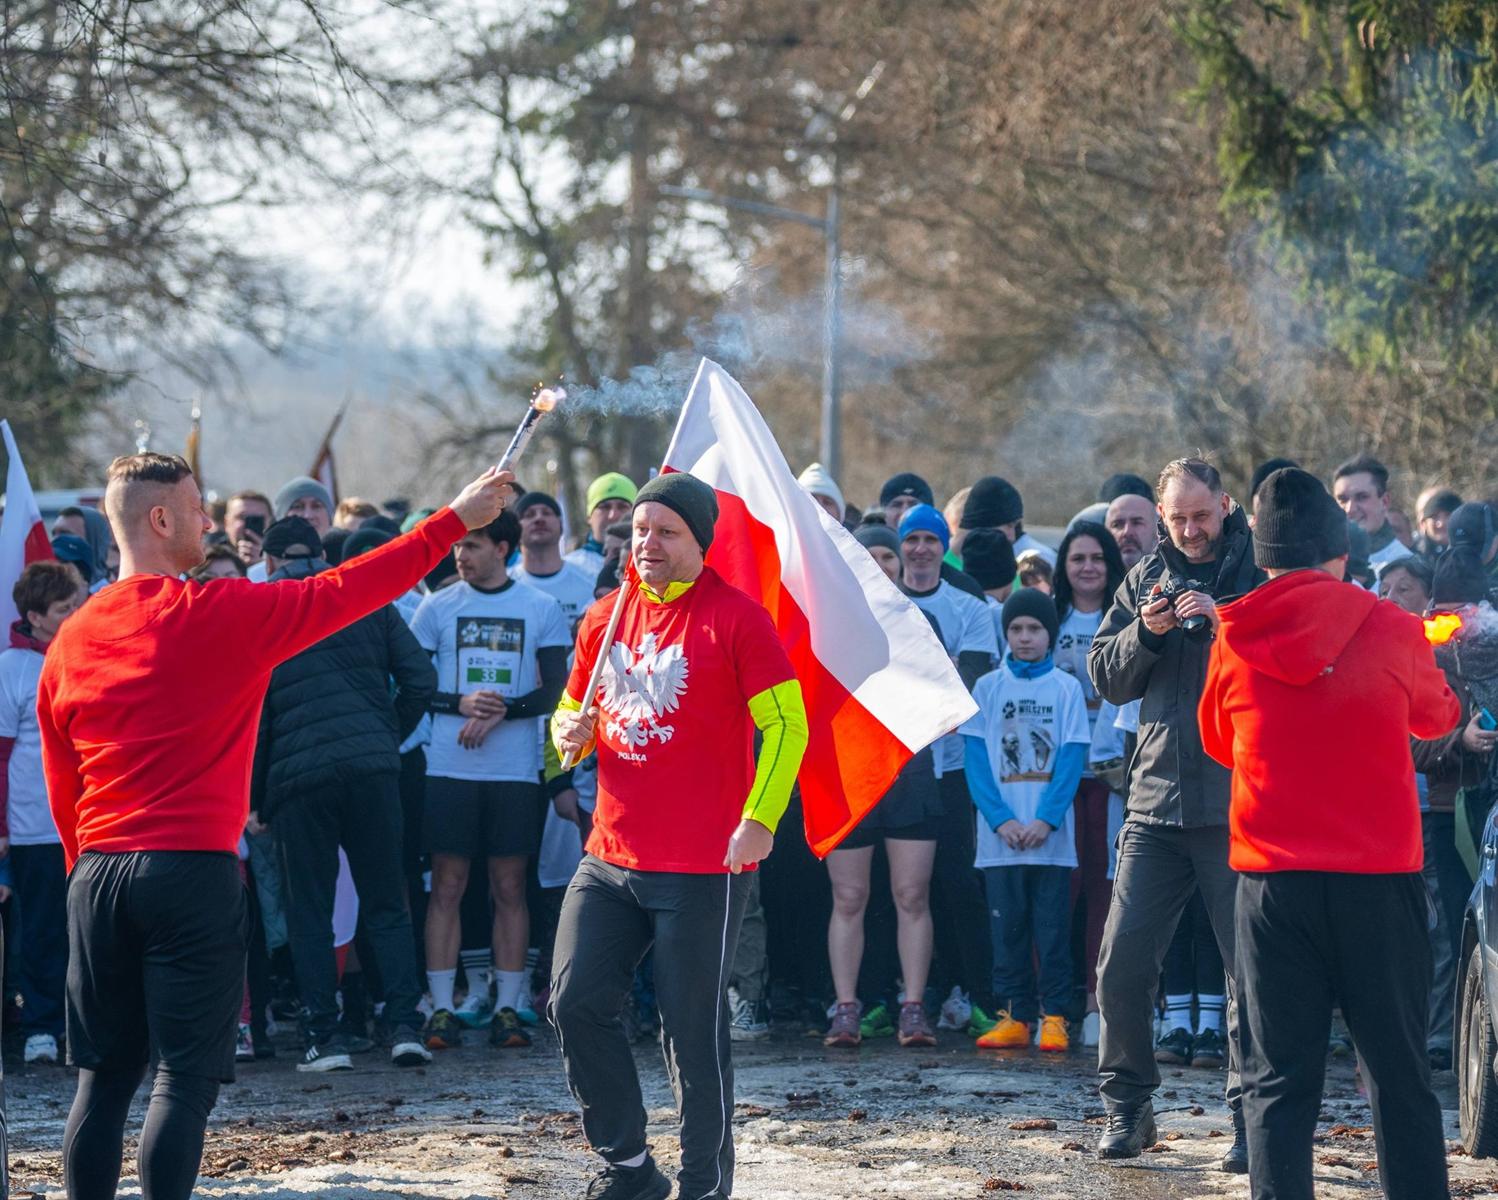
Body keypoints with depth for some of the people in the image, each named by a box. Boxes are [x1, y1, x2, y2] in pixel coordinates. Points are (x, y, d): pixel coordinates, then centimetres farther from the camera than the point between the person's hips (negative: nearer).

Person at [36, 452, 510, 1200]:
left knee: (103, 1077, 9)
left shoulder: (71, 640, 8)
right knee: (185, 1080, -3)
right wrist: (455, 520, 8)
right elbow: (345, 592, 0)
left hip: (98, 877, 5)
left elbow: (63, 792, 14)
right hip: (194, 873, -5)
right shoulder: (221, 613, -7)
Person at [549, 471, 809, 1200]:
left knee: (692, 1032, -2)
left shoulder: (735, 618, -6)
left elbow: (786, 724, -8)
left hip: (702, 867, -6)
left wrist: (759, 818, -17)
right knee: (575, 1003, 0)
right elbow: (574, 710, 25)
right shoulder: (606, 617, 11)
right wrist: (569, 732, 1)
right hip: (610, 861, 6)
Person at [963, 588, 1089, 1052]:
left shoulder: (1066, 688, 5)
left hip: (1051, 834, -1)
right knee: (1007, 924, 3)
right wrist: (1001, 819, -11)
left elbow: (1072, 758, -2)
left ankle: (1053, 1015, 4)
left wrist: (1046, 819, -13)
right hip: (1000, 835, 1)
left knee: (1052, 927, -1)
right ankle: (1015, 1015, 8)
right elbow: (977, 758, 2)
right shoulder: (988, 688, 7)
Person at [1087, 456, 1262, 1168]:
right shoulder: (1146, 579, 13)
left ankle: (1250, 1117, 7)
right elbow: (1106, 678, 10)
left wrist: (1224, 622, -22)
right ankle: (1127, 1107, 14)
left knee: (1252, 966, -2)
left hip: (1240, 805, -4)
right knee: (1122, 963, 1)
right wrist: (1145, 632, -7)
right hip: (1157, 800, 4)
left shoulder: (1262, 574, 0)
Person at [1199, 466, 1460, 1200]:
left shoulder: (1236, 642, -1)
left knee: (1278, 1082, 4)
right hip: (1380, 878, -1)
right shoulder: (1390, 630, -5)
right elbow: (1437, 716, 14)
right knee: (1400, 1074, 7)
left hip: (1273, 882, 1)